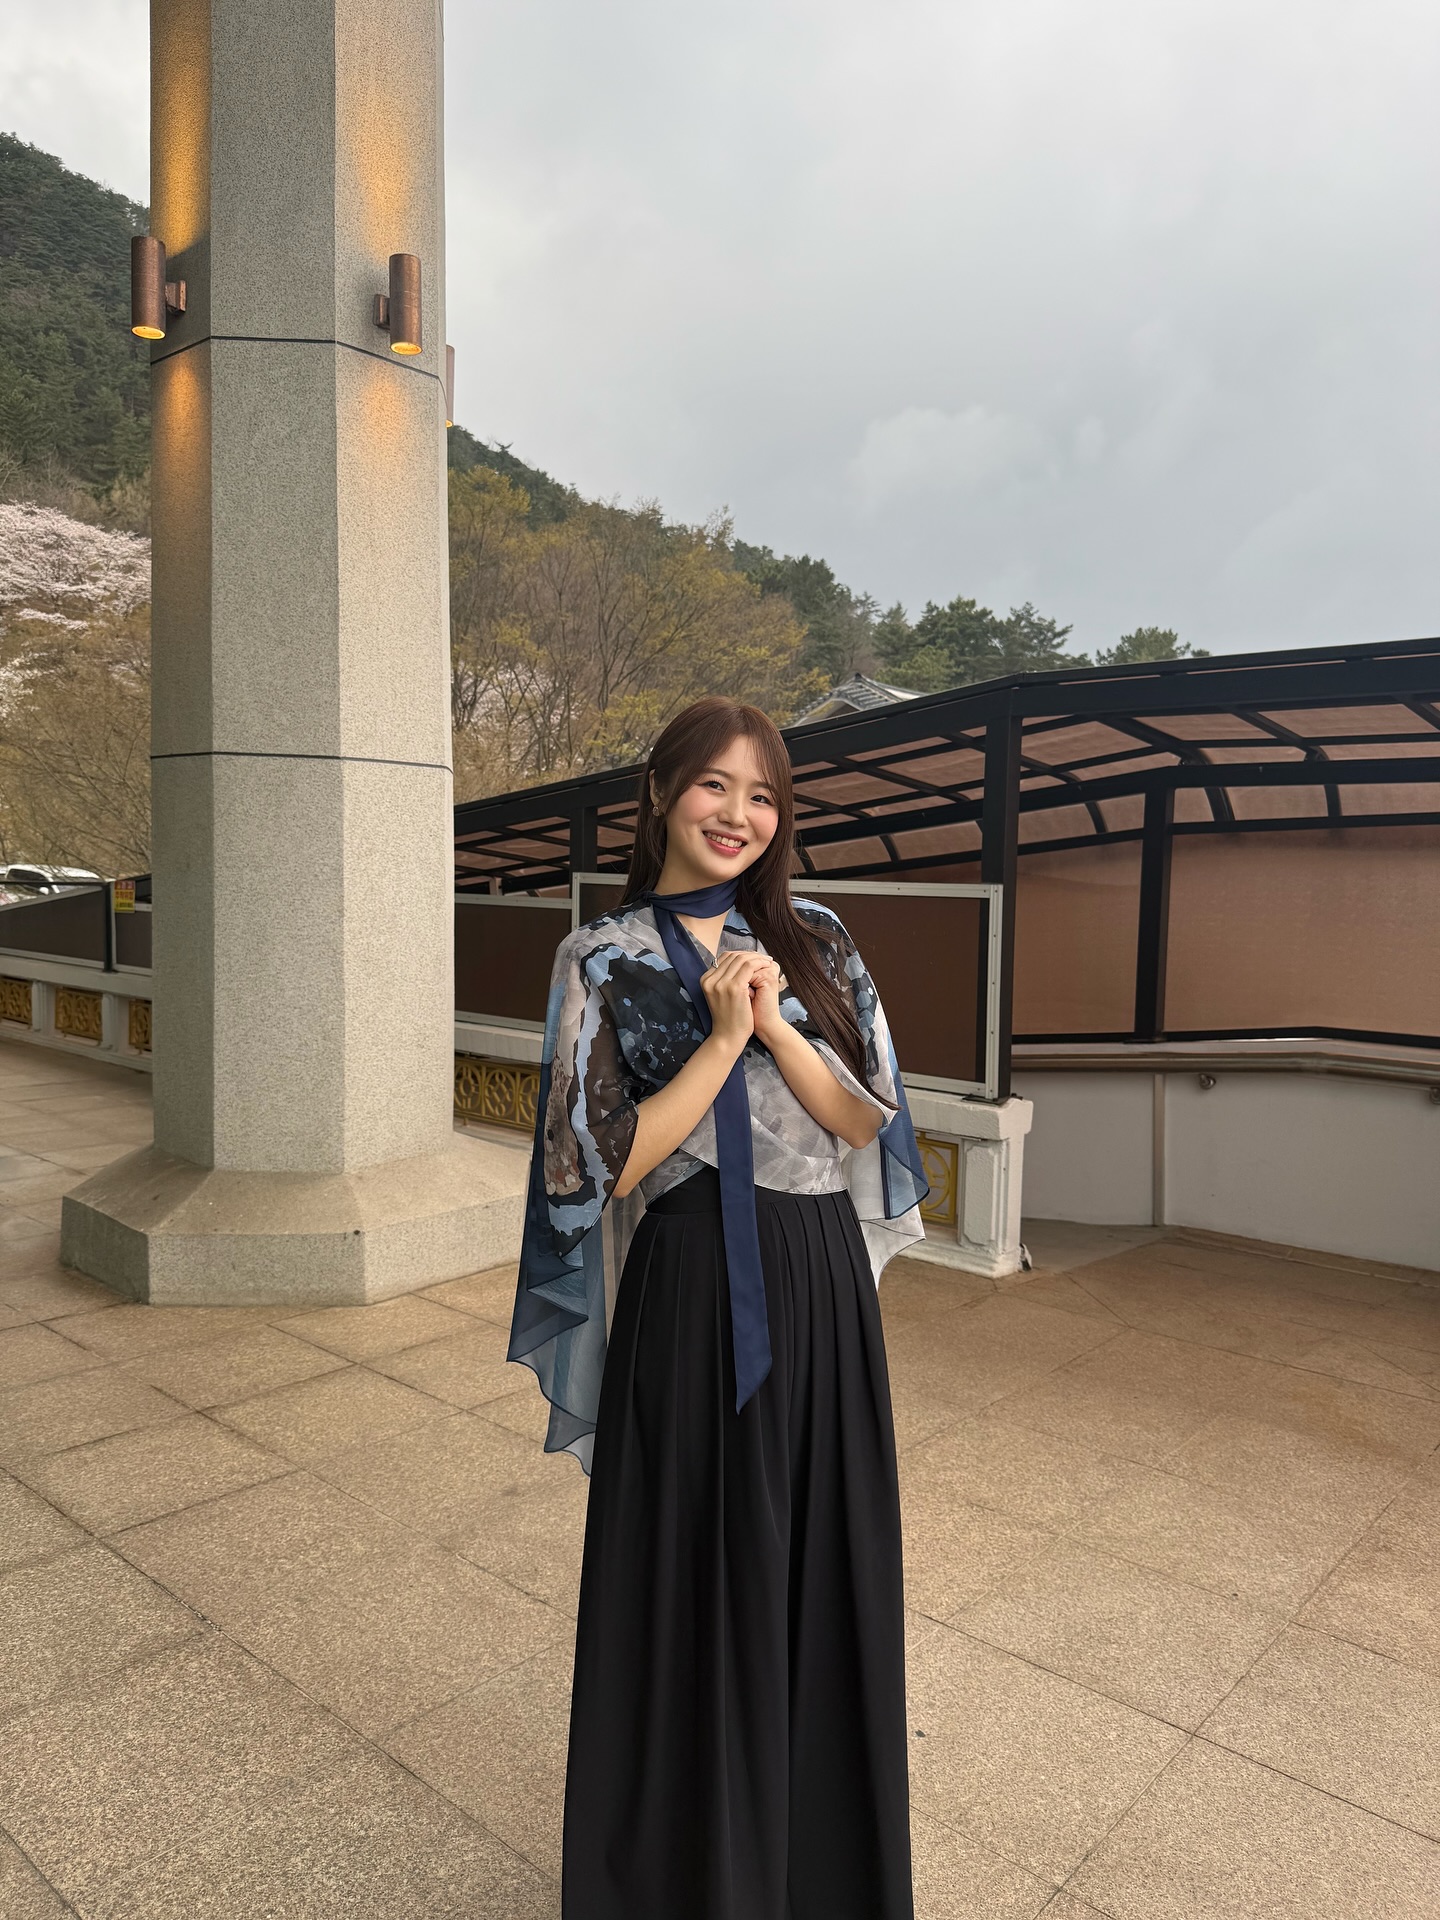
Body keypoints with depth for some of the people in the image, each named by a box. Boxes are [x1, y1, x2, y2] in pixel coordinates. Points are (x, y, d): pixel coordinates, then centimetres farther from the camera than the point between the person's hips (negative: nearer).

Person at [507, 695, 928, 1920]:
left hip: (817, 1291, 3)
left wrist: (772, 1023, -15)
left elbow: (866, 1116, -1)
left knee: (817, 1563, 15)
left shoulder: (816, 944, 4)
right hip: (687, 1297, -3)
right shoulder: (605, 959, -4)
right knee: (692, 1572, 10)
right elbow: (607, 1162, -11)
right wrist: (720, 1036, -17)